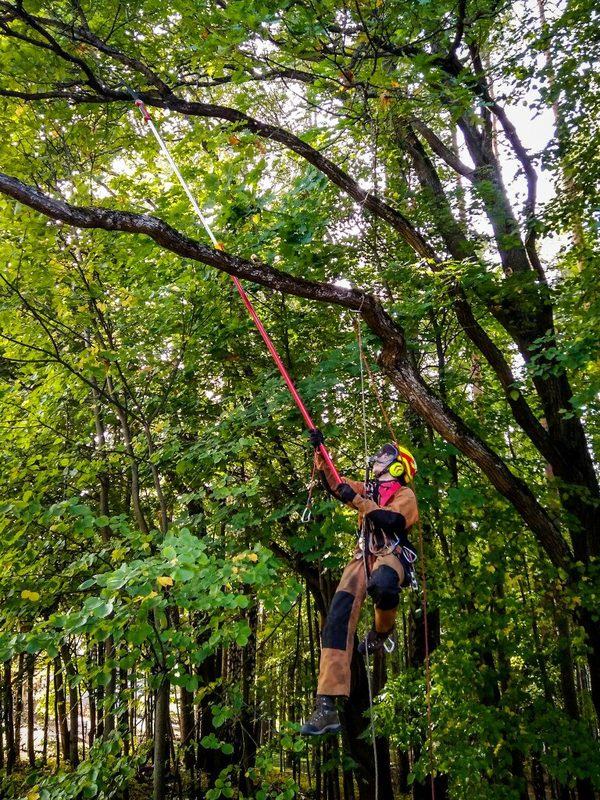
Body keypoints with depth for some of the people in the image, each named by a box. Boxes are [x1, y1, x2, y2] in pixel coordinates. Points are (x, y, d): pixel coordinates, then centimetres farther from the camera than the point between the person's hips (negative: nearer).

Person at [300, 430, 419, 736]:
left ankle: (380, 632, -4)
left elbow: (391, 519, -12)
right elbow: (333, 482, 21)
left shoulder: (405, 495, 7)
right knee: (338, 617, -17)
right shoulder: (367, 489, 28)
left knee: (381, 585, -42)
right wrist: (320, 450, 13)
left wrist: (357, 501, -15)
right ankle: (327, 705, -22)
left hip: (391, 555, -5)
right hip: (363, 557, 5)